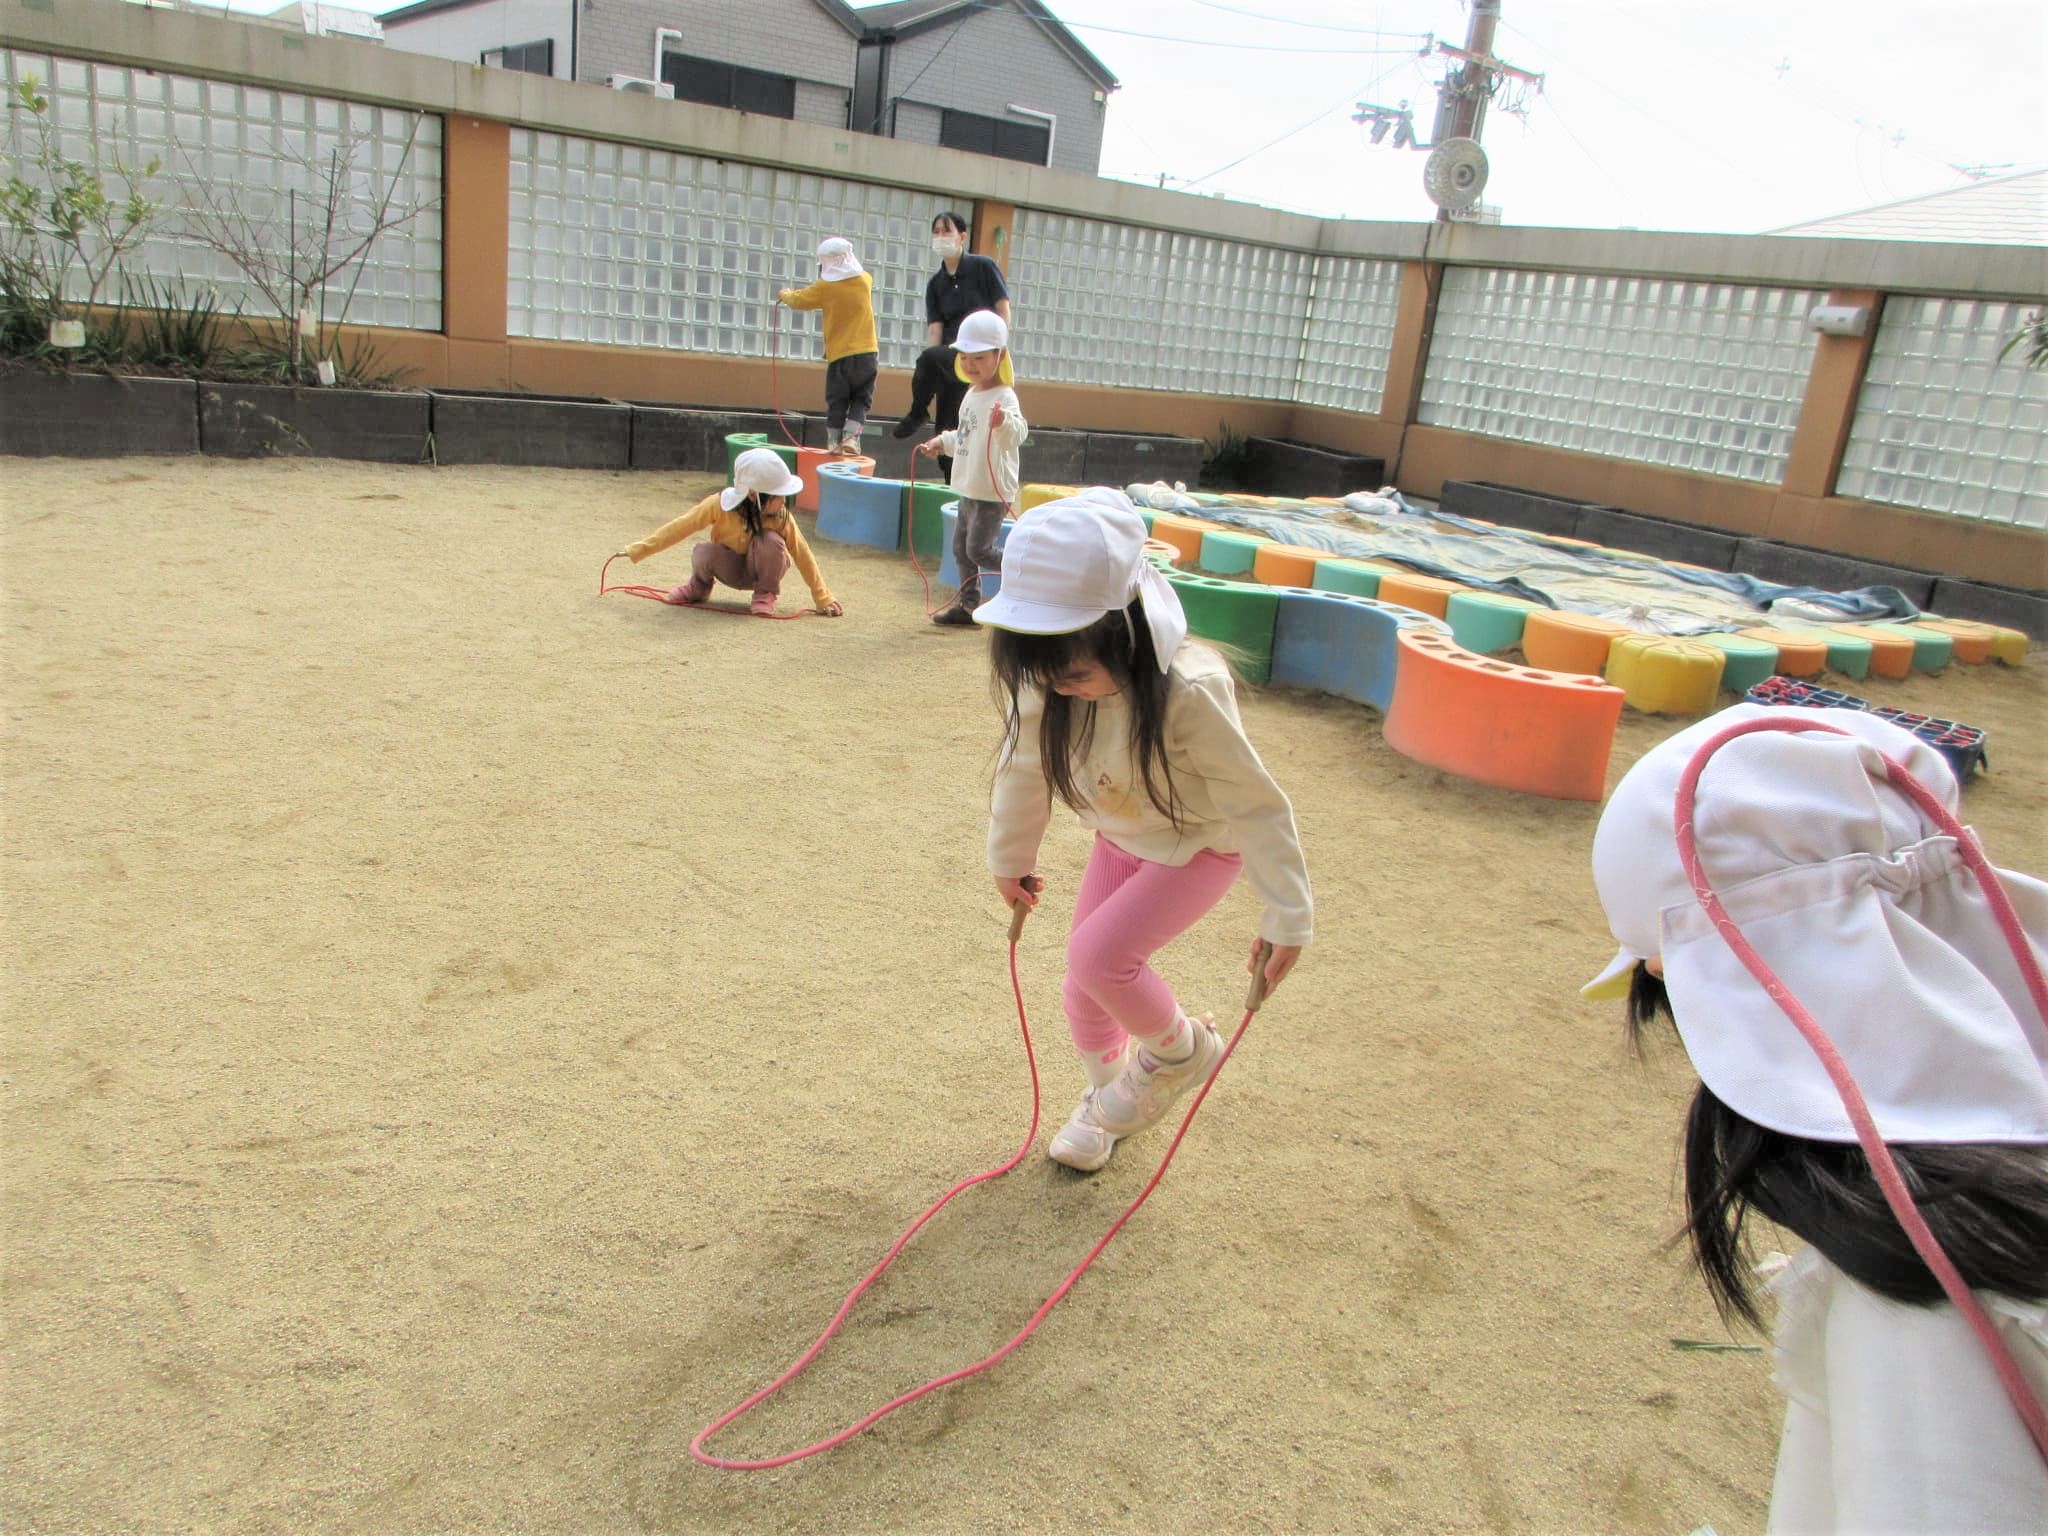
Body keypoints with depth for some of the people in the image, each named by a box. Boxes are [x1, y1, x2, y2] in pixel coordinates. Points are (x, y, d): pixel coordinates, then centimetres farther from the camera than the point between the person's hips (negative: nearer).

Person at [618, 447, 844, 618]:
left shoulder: (781, 516, -23)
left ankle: (766, 593, -6)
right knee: (703, 553, -33)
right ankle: (699, 586, 4)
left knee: (771, 540, -33)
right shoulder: (719, 504, -26)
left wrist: (823, 598, -14)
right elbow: (680, 527, -20)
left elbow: (802, 555, -15)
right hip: (730, 568, 0)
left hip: (761, 570, 0)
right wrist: (638, 550, -20)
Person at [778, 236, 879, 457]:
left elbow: (797, 300, 8)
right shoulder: (865, 280, 3)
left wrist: (785, 294, 30)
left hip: (839, 355, -1)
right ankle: (851, 435, -7)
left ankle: (834, 441, 7)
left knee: (837, 402, 9)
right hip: (868, 353, 2)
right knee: (861, 399, 9)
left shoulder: (825, 287, -4)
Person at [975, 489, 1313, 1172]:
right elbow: (1024, 768, -2)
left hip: (1201, 846, -6)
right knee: (1085, 984, 8)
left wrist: (1286, 918, -19)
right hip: (1121, 839, 6)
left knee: (1096, 955, -22)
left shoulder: (1188, 692, -39)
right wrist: (1010, 858, 13)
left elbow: (1256, 804, -26)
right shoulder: (1050, 680, -22)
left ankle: (1181, 1050, 9)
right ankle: (1110, 1095, 39)